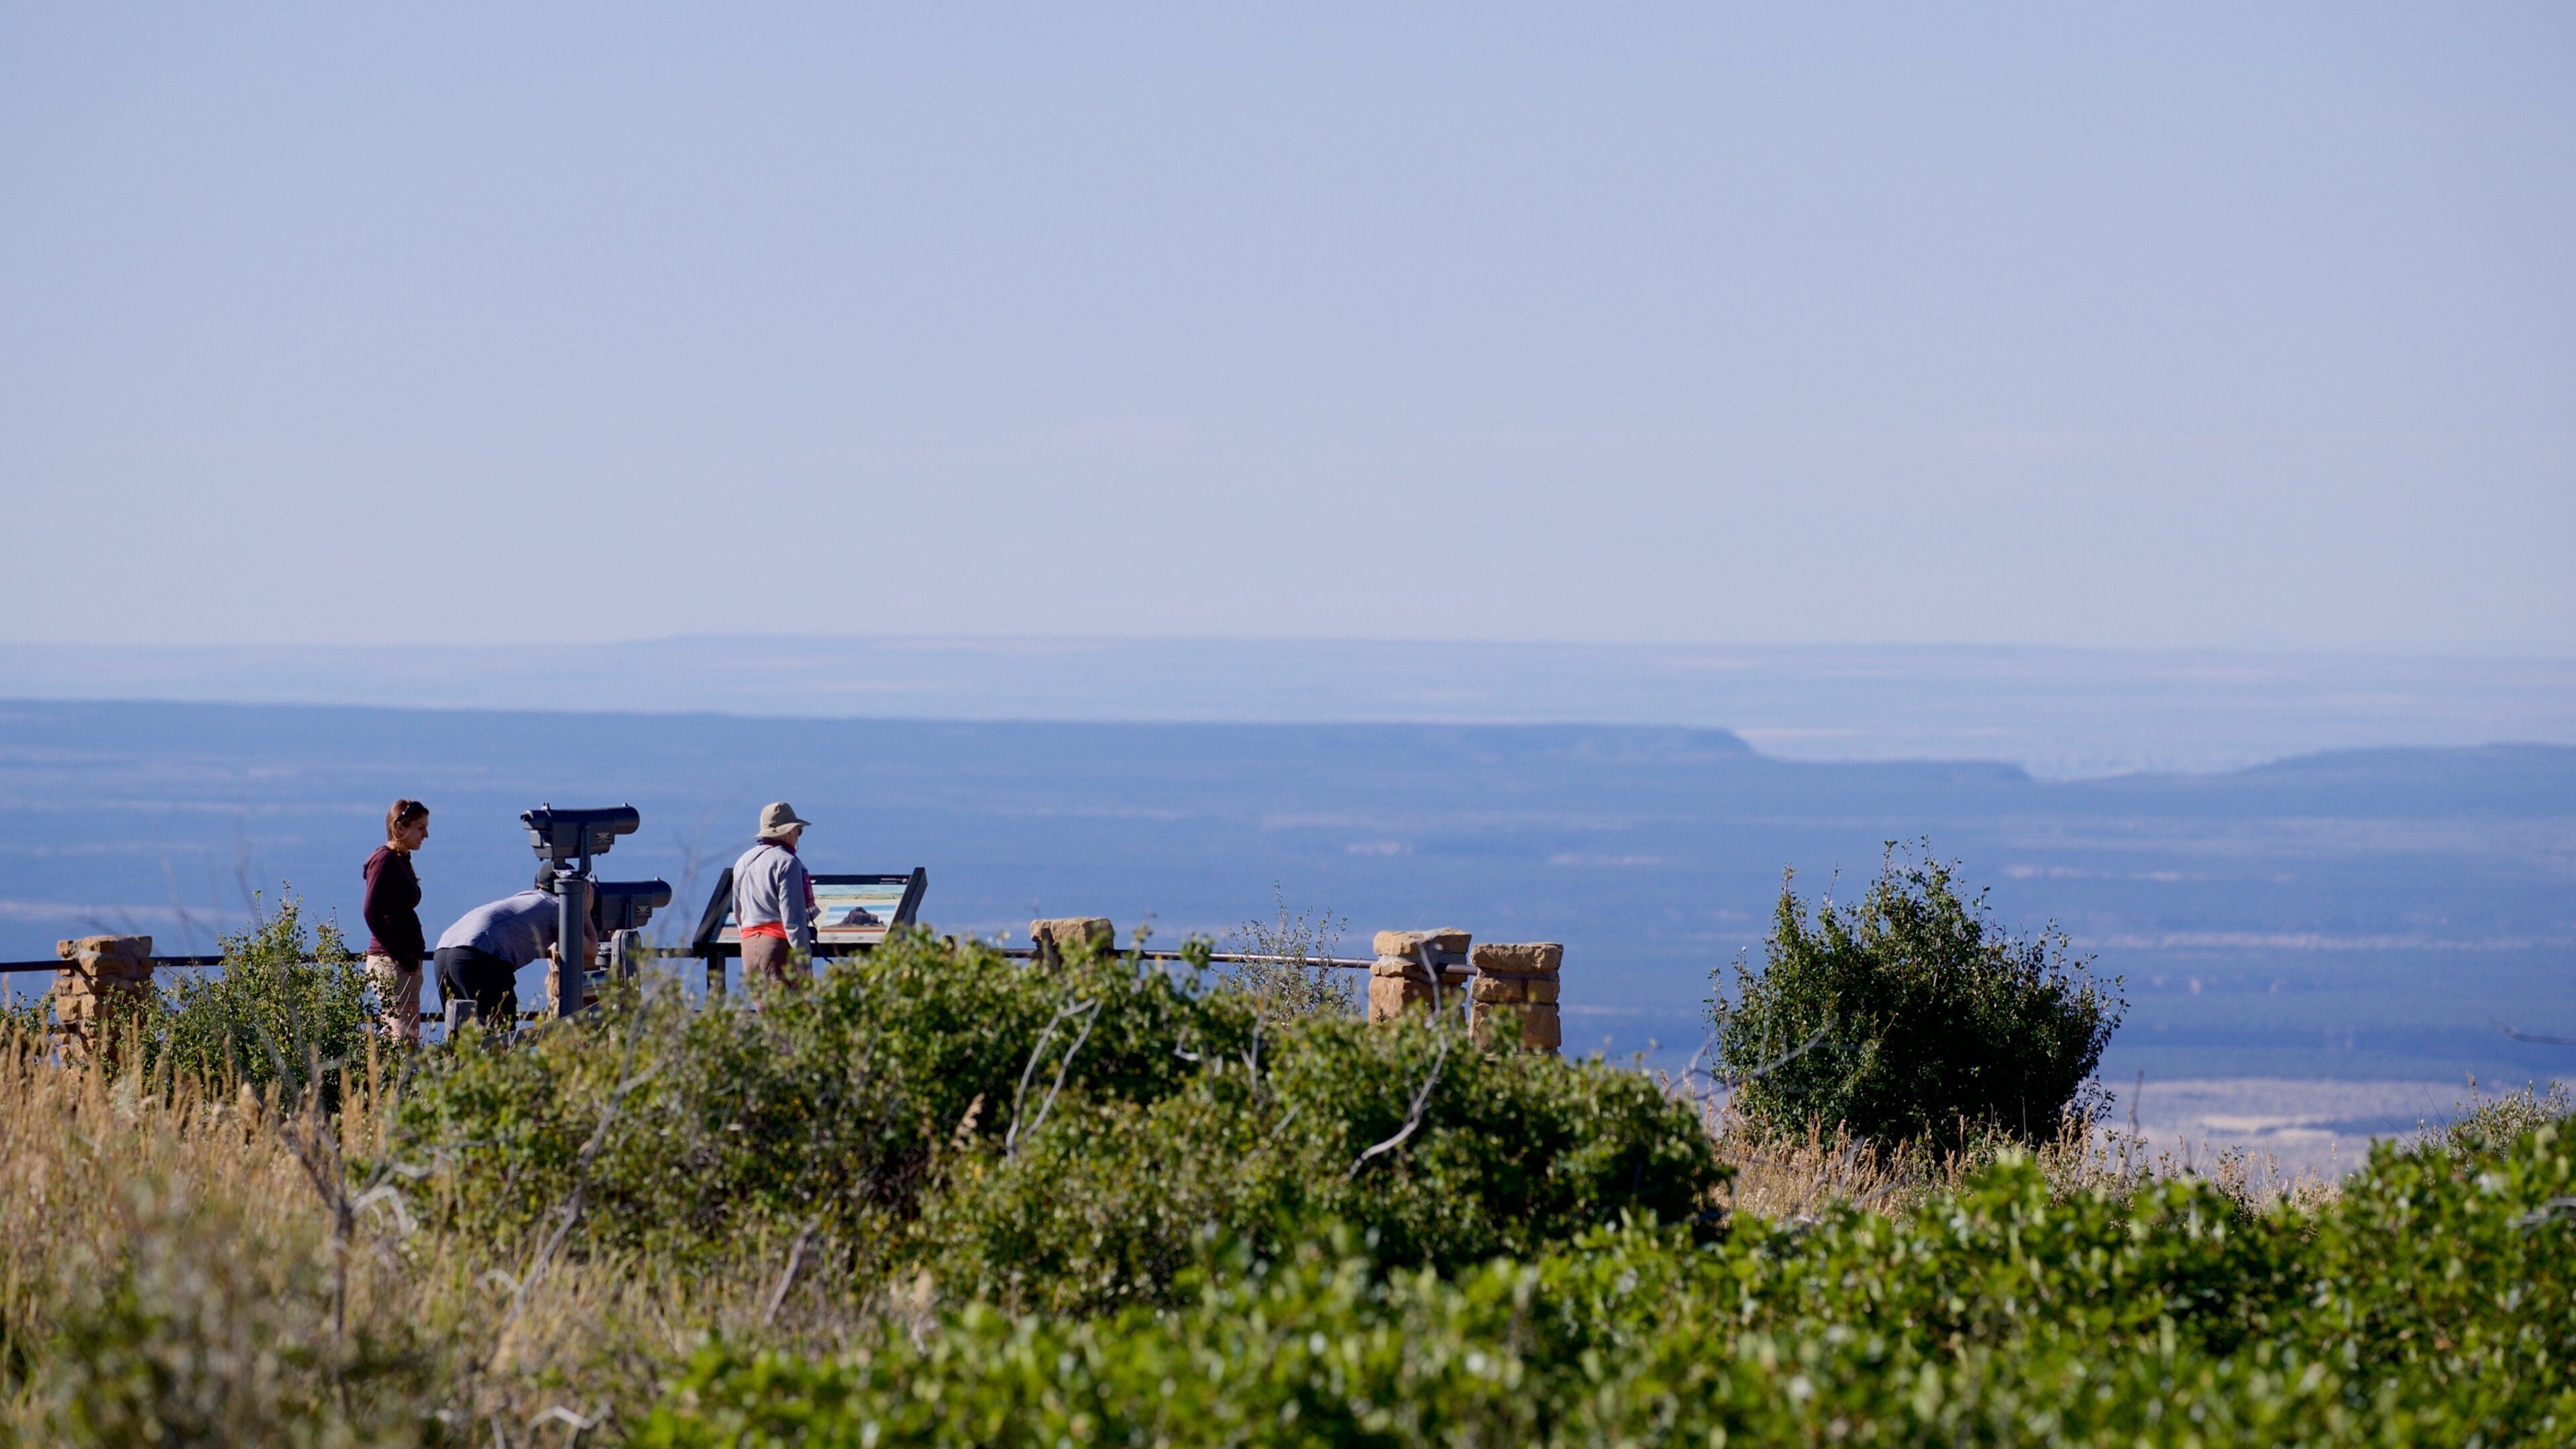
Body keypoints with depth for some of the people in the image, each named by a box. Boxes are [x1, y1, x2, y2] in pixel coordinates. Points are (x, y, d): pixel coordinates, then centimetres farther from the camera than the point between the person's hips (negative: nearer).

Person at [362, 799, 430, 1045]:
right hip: (390, 961, -10)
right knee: (402, 1038, -14)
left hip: (406, 963, 10)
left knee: (410, 1040, 8)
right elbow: (371, 913, -19)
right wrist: (400, 957, -19)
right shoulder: (385, 860, -11)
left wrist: (414, 957, 11)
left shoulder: (401, 860, 17)